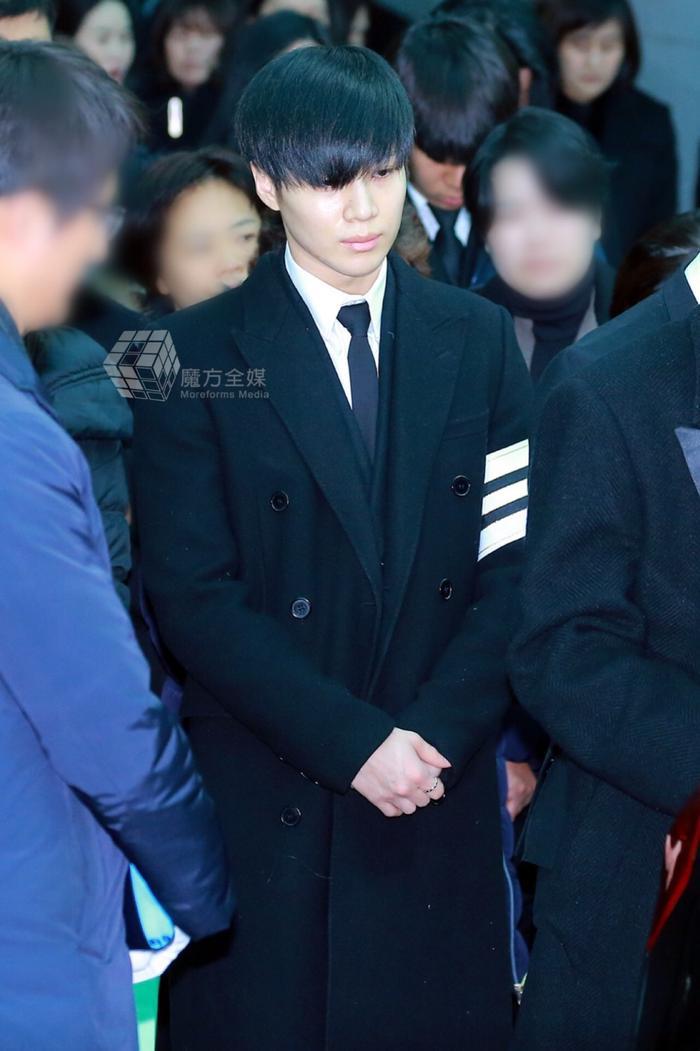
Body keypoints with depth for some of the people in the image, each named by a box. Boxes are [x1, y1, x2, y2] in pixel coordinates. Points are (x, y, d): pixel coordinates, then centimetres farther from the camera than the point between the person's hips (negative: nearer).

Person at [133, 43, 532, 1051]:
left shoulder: (478, 340, 7)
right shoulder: (197, 356, -4)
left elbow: (516, 561, 2)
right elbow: (194, 594, -10)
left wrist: (441, 732, -11)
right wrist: (353, 741, -15)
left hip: (447, 787, 3)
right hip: (264, 798, -2)